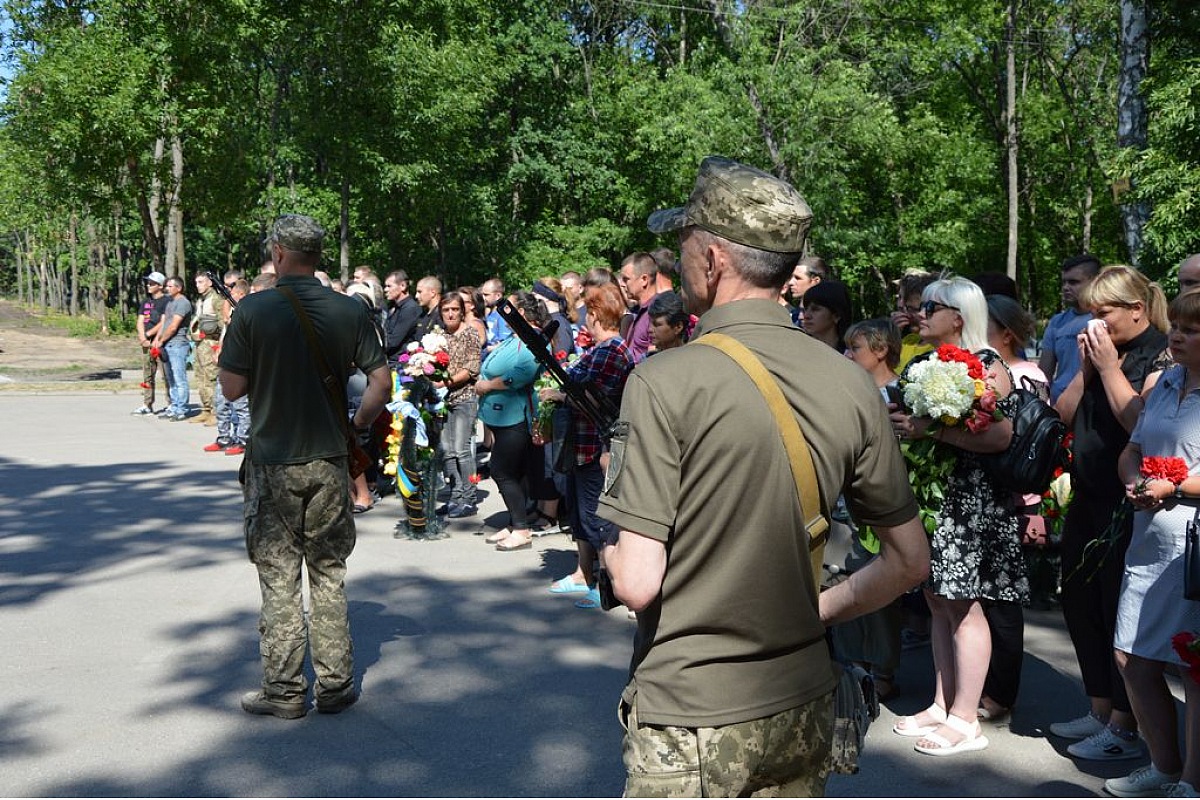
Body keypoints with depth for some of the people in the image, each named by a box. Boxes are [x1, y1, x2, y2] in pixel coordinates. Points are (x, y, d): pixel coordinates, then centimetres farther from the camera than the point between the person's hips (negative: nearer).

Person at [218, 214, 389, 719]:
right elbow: (381, 382, -2)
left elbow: (232, 388, -7)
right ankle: (335, 687, 19)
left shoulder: (254, 310, -10)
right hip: (329, 463, 3)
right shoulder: (349, 311, -3)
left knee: (279, 579, 8)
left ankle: (284, 692, 15)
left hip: (273, 464, -2)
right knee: (329, 576, 13)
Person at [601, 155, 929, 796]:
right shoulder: (850, 384, -4)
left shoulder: (664, 382, -19)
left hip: (691, 715, -5)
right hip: (803, 708, 5)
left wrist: (610, 552, 0)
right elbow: (910, 559, 3)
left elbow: (636, 584, -21)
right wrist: (816, 612, 11)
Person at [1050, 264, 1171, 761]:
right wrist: (1085, 366, -2)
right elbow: (1064, 414, 9)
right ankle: (1100, 711, 29)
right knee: (1080, 603, 15)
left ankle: (1125, 727, 13)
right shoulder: (1100, 349, 12)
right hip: (1088, 499, 9)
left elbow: (1141, 422, -25)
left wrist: (1110, 367, -18)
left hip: (1128, 507, -9)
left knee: (1121, 612, 0)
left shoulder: (1161, 356, -11)